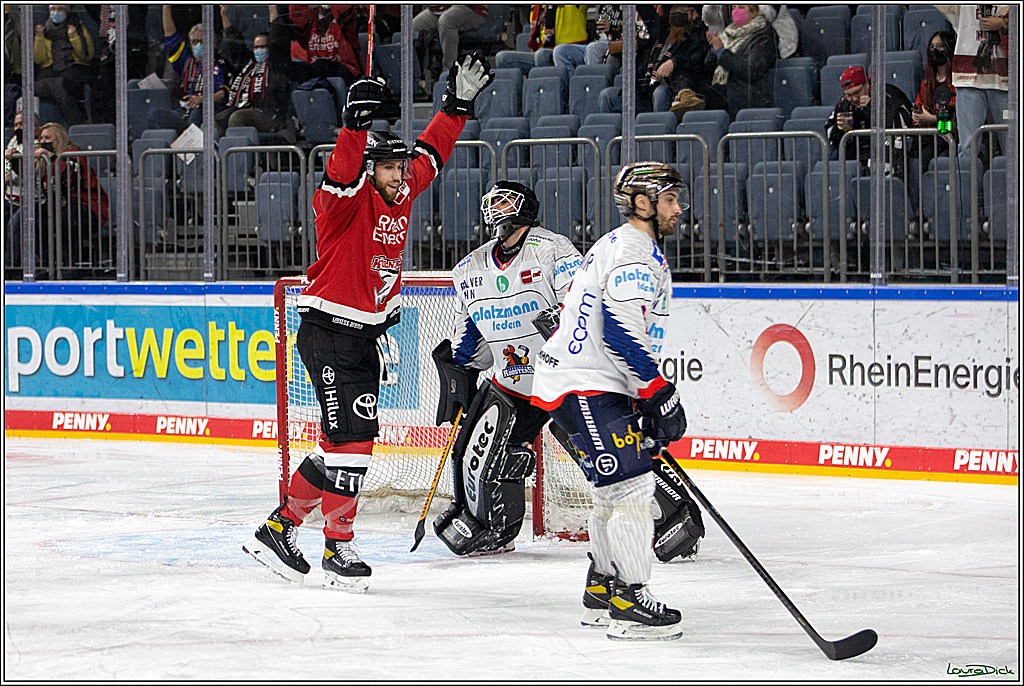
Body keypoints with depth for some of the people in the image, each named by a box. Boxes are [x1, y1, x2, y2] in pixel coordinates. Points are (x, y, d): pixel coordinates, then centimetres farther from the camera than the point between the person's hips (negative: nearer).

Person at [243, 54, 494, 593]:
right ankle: (338, 549, -6)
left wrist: (458, 103, 18)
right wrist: (357, 121, -51)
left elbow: (431, 151, 21)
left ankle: (280, 527, 20)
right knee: (351, 435, -12)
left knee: (342, 441, 10)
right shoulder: (346, 199, -15)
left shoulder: (401, 194, 7)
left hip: (366, 332, 9)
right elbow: (344, 170, -37)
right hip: (327, 330, -9)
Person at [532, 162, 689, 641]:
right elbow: (623, 331, -24)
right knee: (631, 485, -14)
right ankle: (630, 604, -15)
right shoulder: (634, 252, -14)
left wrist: (645, 404, 25)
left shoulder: (621, 246, 22)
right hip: (585, 387, -11)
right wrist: (659, 395, -21)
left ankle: (601, 590, 28)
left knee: (614, 489, 18)